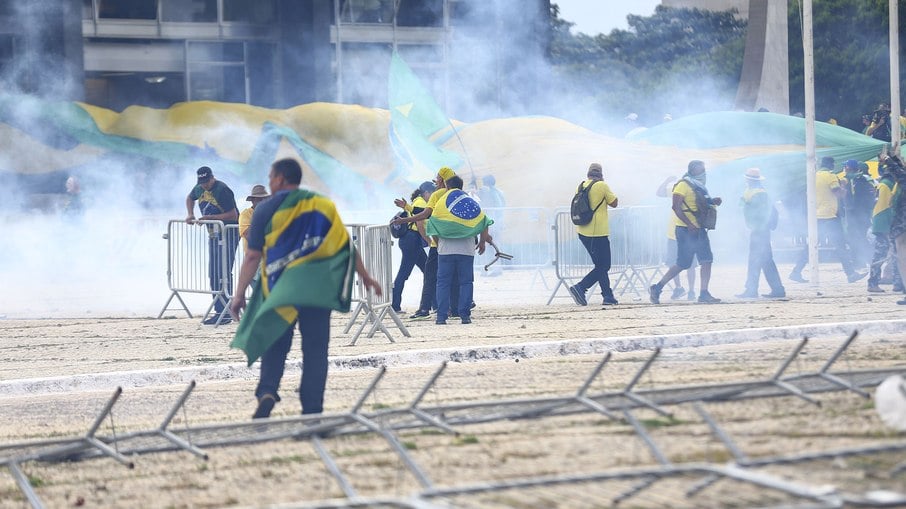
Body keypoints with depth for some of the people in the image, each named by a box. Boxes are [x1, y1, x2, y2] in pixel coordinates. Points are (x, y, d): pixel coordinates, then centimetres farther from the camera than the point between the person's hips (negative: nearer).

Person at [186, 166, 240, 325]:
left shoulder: (222, 190, -19)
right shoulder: (199, 189, 6)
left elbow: (233, 215, -22)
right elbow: (190, 198, 29)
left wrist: (210, 217, -23)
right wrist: (190, 214, 12)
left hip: (229, 234, -9)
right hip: (213, 234, 9)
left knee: (223, 273, -15)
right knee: (213, 274, 9)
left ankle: (224, 313, -17)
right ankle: (219, 311, 15)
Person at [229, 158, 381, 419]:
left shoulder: (267, 209, 0)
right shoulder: (322, 205, 8)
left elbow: (253, 256, -4)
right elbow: (345, 245, 7)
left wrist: (239, 293, -1)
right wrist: (365, 277, 16)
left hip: (279, 288, -1)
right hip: (317, 287, 1)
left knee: (275, 344, 9)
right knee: (315, 348, 5)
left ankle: (267, 390, -15)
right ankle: (312, 409, 1)